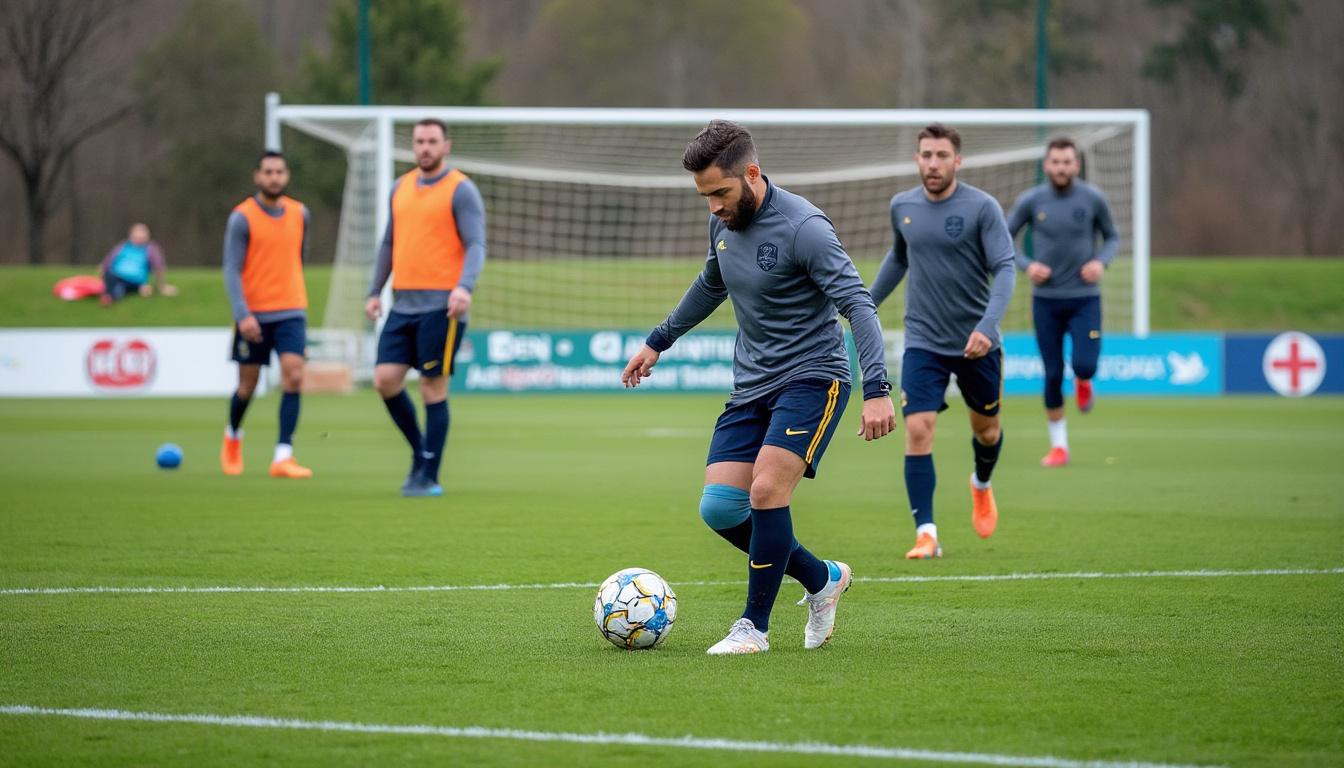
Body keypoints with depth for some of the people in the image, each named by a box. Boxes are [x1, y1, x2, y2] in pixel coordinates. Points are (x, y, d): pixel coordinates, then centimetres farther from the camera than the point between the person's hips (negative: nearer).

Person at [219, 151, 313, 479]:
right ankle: (233, 435, 38)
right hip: (253, 314, -2)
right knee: (247, 386, 7)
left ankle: (283, 456, -17)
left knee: (293, 376, -16)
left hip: (291, 311, 3)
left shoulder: (299, 214, 5)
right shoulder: (242, 218, -8)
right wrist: (243, 315, -21)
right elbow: (231, 270, -12)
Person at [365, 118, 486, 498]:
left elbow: (476, 245, -12)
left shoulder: (461, 190, -5)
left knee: (433, 387, -4)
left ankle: (428, 477, 2)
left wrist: (465, 287, -28)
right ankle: (420, 450, 16)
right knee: (386, 378, -4)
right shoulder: (400, 188, 15)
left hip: (441, 306, -6)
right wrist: (374, 292, 17)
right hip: (403, 305, 6)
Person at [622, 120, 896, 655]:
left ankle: (754, 626, -7)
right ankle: (822, 580, 16)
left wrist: (877, 389, -31)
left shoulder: (802, 227, -19)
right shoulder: (723, 223, 5)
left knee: (766, 490, -22)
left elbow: (857, 304, -22)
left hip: (812, 378, -8)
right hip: (751, 386, 8)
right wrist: (659, 341, 34)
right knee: (719, 508, -4)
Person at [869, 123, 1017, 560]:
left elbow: (1004, 270, -16)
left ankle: (982, 486, 51)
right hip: (923, 341, 1)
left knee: (985, 429, 17)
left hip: (976, 343, -1)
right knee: (918, 431, -15)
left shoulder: (982, 208, -12)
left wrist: (988, 325, -30)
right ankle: (926, 534, -13)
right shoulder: (902, 207, 2)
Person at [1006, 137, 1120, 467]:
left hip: (1085, 299, -1)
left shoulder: (1092, 199, -4)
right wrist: (1026, 266, -10)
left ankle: (1083, 381, 23)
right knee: (1052, 375, 1)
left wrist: (1101, 261, -10)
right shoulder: (1031, 201, -4)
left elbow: (1112, 237, 10)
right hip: (1046, 300, 1)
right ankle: (1058, 446, 15)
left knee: (1085, 365, -17)